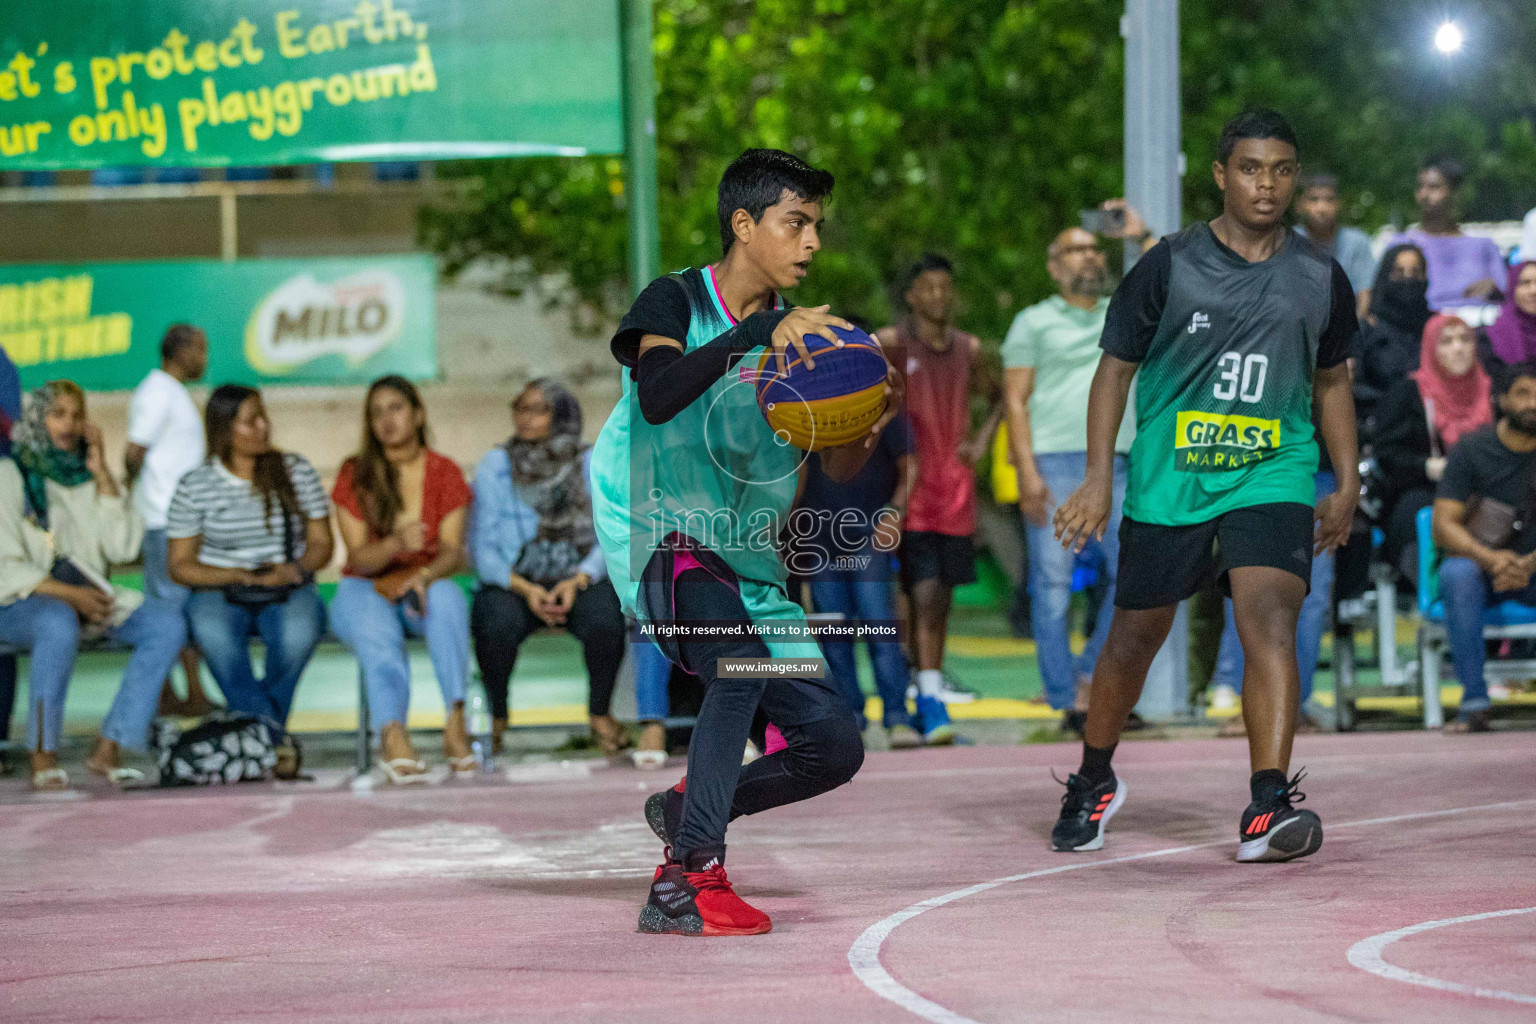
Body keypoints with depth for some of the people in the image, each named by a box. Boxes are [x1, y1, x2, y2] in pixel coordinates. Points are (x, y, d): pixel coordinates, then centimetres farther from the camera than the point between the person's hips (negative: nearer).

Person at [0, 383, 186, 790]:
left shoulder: (86, 475, 14)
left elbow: (123, 549, 3)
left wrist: (102, 476, -2)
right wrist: (68, 594, -19)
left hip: (87, 594, 6)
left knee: (167, 622, -18)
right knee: (59, 624, -41)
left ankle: (109, 748, -21)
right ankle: (42, 756, -30)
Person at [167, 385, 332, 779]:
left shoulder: (296, 472, 9)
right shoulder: (194, 487, 3)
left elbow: (321, 543, 10)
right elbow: (180, 566, 2)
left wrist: (293, 569, -12)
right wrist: (237, 576, -14)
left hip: (288, 591, 1)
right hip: (220, 591, -1)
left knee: (298, 631, -37)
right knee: (211, 630, -38)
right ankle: (275, 735, -35)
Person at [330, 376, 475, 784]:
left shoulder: (444, 472, 4)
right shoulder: (355, 475, 1)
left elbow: (453, 552, -7)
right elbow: (359, 558, -7)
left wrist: (424, 575, -31)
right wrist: (397, 544, -29)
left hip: (426, 586, 1)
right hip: (366, 589, -1)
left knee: (446, 597, -36)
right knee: (376, 627, -37)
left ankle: (456, 721, -42)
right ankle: (393, 735, -56)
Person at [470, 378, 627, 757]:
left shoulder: (591, 465, 3)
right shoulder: (495, 466, 3)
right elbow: (484, 548, -2)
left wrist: (578, 581, -20)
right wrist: (524, 588, -18)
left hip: (579, 579, 0)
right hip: (512, 582, 0)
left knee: (605, 619, -33)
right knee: (499, 623, -34)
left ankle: (599, 712, -6)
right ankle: (495, 716, -8)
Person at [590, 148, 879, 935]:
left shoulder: (800, 337, 8)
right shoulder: (676, 301, -7)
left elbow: (837, 469, 5)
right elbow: (658, 397, -29)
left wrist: (872, 425, -18)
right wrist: (758, 331, -37)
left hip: (746, 562, 7)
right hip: (659, 538, -7)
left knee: (833, 743, -1)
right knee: (740, 664, -34)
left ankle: (688, 811, 23)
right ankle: (688, 881, -27)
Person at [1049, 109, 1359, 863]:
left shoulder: (1320, 279, 4)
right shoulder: (1170, 267, -4)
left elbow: (1332, 382, 18)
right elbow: (1116, 368, 1)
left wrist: (1347, 485, 13)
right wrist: (1099, 479, -7)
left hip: (1273, 478, 1)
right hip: (1167, 482, -1)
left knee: (1270, 618, -21)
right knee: (1135, 636, 10)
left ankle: (1269, 806, -27)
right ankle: (1093, 781, 35)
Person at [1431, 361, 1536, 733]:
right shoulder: (1472, 449, -4)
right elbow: (1443, 526, -10)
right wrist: (1492, 558, -28)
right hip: (1477, 562, -1)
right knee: (1457, 573, -36)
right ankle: (1474, 702, -33)